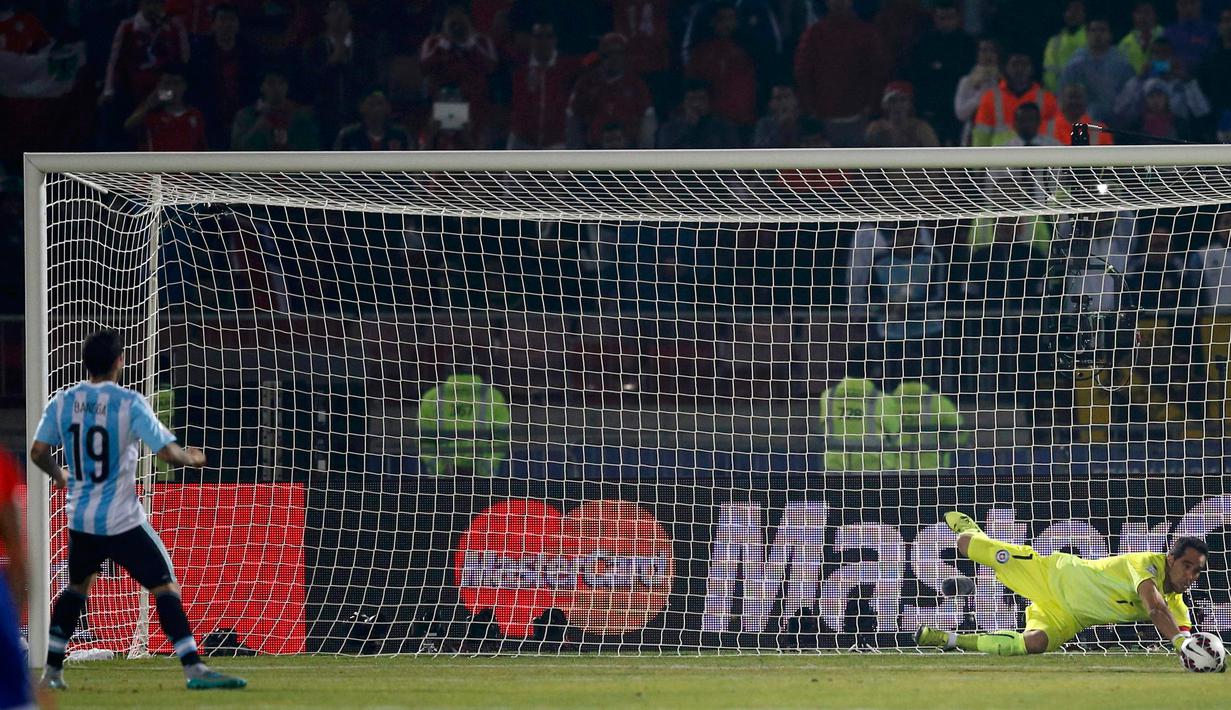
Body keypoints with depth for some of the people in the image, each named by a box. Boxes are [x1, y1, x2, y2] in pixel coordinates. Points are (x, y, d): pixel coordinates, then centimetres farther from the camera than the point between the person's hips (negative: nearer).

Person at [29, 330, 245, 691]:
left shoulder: (63, 401, 0)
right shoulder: (129, 403, -13)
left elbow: (38, 452, 3)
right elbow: (168, 452, -16)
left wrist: (59, 475, 24)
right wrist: (192, 458, 5)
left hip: (81, 519, 5)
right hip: (122, 521, -5)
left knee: (77, 587, 25)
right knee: (166, 587, -3)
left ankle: (51, 671, 23)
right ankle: (194, 670, -14)